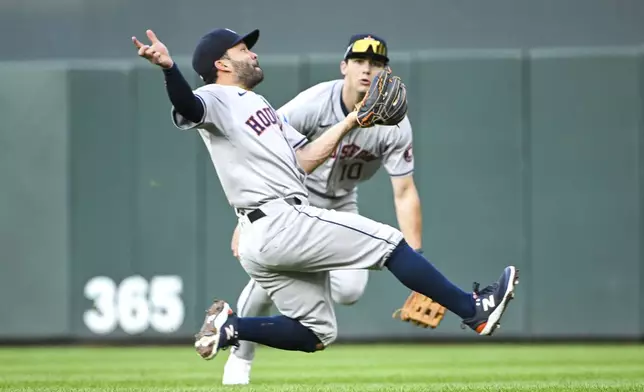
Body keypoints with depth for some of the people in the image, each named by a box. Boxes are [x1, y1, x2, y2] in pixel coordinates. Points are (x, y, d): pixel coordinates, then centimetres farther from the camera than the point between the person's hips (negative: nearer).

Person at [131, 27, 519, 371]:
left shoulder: (259, 106, 25)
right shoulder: (218, 99, -3)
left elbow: (304, 160, 22)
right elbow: (188, 106, -28)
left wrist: (349, 123, 16)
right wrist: (168, 67, -47)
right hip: (280, 224, -10)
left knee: (316, 334, 13)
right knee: (389, 241, -5)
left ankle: (230, 327, 6)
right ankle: (473, 310, 1)